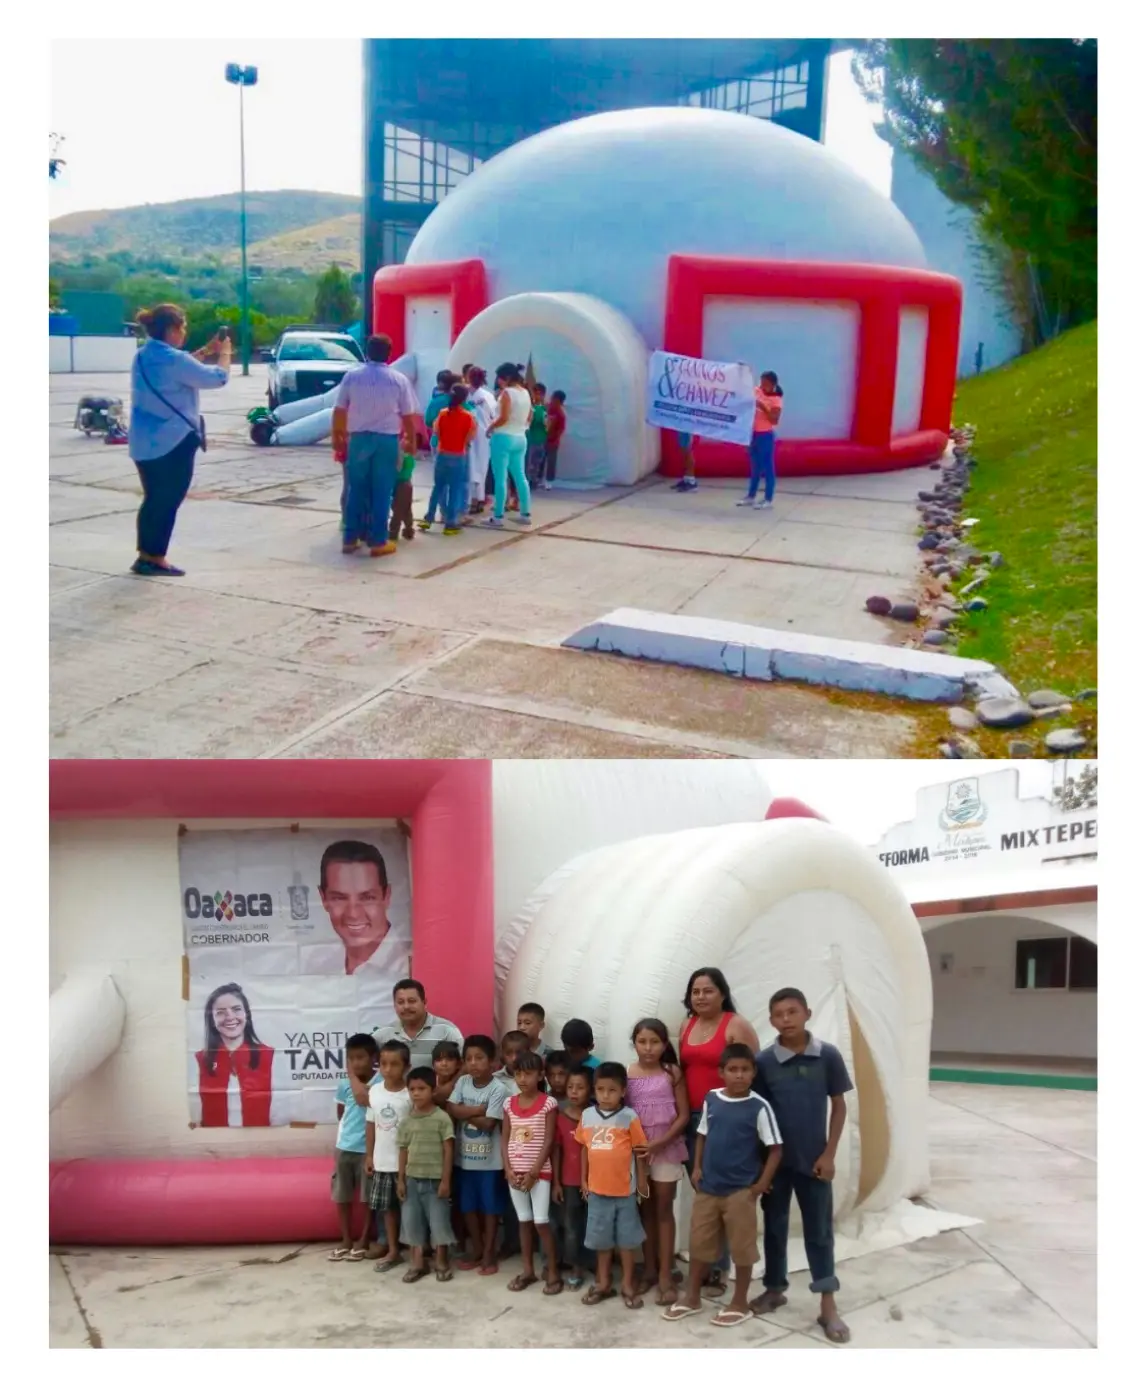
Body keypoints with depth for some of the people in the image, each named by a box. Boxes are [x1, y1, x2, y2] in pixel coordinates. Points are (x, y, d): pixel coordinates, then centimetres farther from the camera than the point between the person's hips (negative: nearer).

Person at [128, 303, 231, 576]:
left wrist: (207, 350, 18)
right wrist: (224, 353, 4)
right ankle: (155, 559, 6)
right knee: (168, 501, 2)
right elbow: (217, 378, -13)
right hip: (172, 442, -9)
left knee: (154, 499, 17)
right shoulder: (173, 359, -19)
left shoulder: (144, 356, 8)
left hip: (144, 442, 9)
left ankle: (145, 556, 20)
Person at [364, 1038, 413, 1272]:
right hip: (381, 1161, 4)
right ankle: (393, 1251, 25)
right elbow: (371, 1125, 7)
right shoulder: (374, 1091, -1)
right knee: (387, 1207, 13)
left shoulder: (411, 1094, -13)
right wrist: (369, 1156, 8)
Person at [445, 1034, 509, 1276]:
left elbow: (488, 1123, -21)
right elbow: (450, 1110, -10)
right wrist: (477, 1110, -18)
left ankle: (488, 1254, 19)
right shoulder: (462, 1082, 0)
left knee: (490, 1207, 8)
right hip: (465, 1157, 5)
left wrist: (464, 1112, -12)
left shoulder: (498, 1089, -15)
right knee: (468, 1206, 14)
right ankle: (476, 1250, 29)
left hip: (490, 1160, -5)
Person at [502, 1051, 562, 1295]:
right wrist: (508, 1169, -5)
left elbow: (549, 1141, -10)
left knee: (541, 1222, -5)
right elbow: (505, 1140, 6)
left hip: (539, 1172, -4)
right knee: (524, 1221, 12)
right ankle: (528, 1270, 21)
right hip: (514, 1173, 4)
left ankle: (553, 1273, 5)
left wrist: (533, 1172, -13)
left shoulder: (548, 1103, -8)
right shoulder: (509, 1103, 5)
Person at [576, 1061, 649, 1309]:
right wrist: (584, 1180, 10)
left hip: (624, 1189, -3)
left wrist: (642, 1180, -2)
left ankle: (628, 1284, 22)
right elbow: (585, 1149, 9)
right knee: (601, 1239, 15)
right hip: (597, 1188, 3)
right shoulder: (587, 1115, 0)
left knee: (626, 1238, 9)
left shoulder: (629, 1117, -11)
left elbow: (639, 1150, -4)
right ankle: (603, 1282, 28)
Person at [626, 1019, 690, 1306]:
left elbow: (684, 1115, -6)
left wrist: (659, 1143, -14)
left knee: (664, 1209, 3)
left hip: (666, 1148, -2)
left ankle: (665, 1274, 7)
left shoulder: (672, 1073, -5)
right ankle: (649, 1269, 20)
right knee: (645, 1209, 10)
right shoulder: (626, 1074, -1)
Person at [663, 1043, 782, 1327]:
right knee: (699, 1243, 13)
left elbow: (775, 1148, -9)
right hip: (707, 1187, 4)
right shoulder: (711, 1099, 0)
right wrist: (696, 1168, 5)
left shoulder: (759, 1107, -13)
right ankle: (692, 1298, 28)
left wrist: (761, 1183, -11)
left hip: (740, 1191, -4)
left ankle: (740, 1304, 21)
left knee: (742, 1248, 7)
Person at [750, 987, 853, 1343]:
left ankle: (828, 1306, 13)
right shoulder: (764, 1061, -8)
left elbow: (839, 1106, -1)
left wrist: (829, 1154, -5)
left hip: (814, 1160, -1)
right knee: (774, 1226, 14)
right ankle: (775, 1288, 30)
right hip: (774, 1159, 1)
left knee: (819, 1230, 6)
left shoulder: (828, 1056, -9)